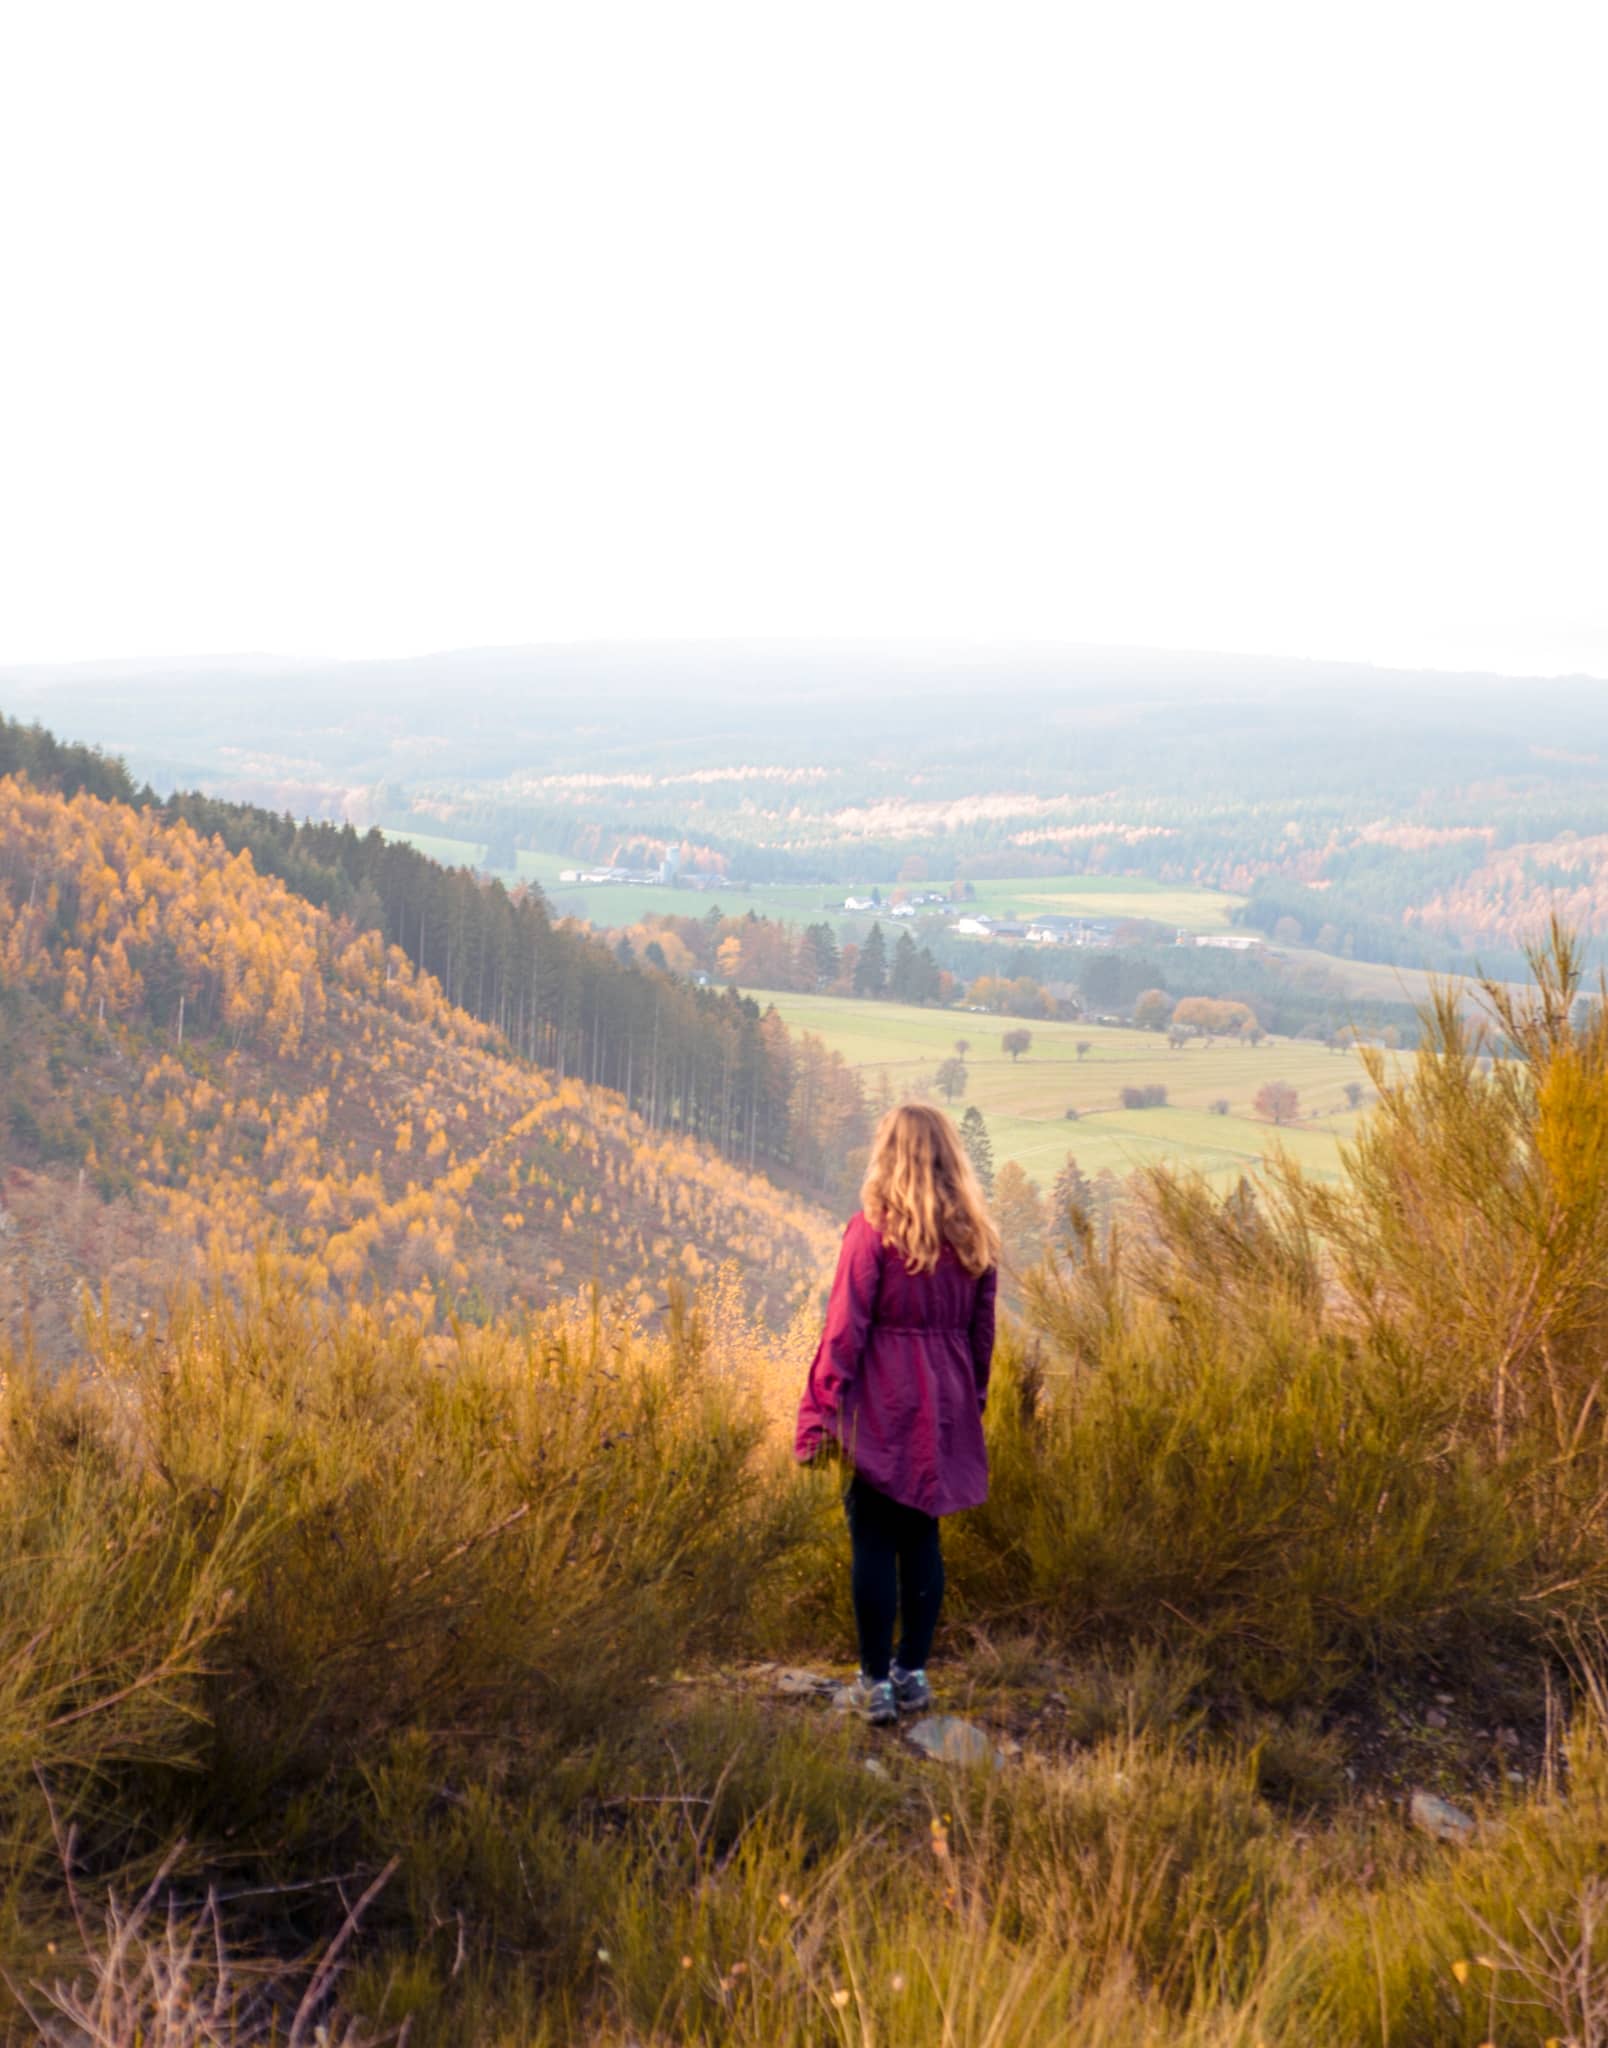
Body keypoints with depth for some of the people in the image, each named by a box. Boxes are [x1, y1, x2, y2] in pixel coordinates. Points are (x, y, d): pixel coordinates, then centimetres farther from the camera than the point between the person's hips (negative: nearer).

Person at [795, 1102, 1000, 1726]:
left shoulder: (872, 1231, -11)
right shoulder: (974, 1238, 4)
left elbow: (845, 1329, -12)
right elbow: (982, 1330, 9)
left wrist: (820, 1414, -9)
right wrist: (970, 1403, 19)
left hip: (882, 1409, -5)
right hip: (946, 1410, 5)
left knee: (874, 1541, 3)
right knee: (922, 1537, 14)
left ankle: (876, 1683, 7)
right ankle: (913, 1673, 20)